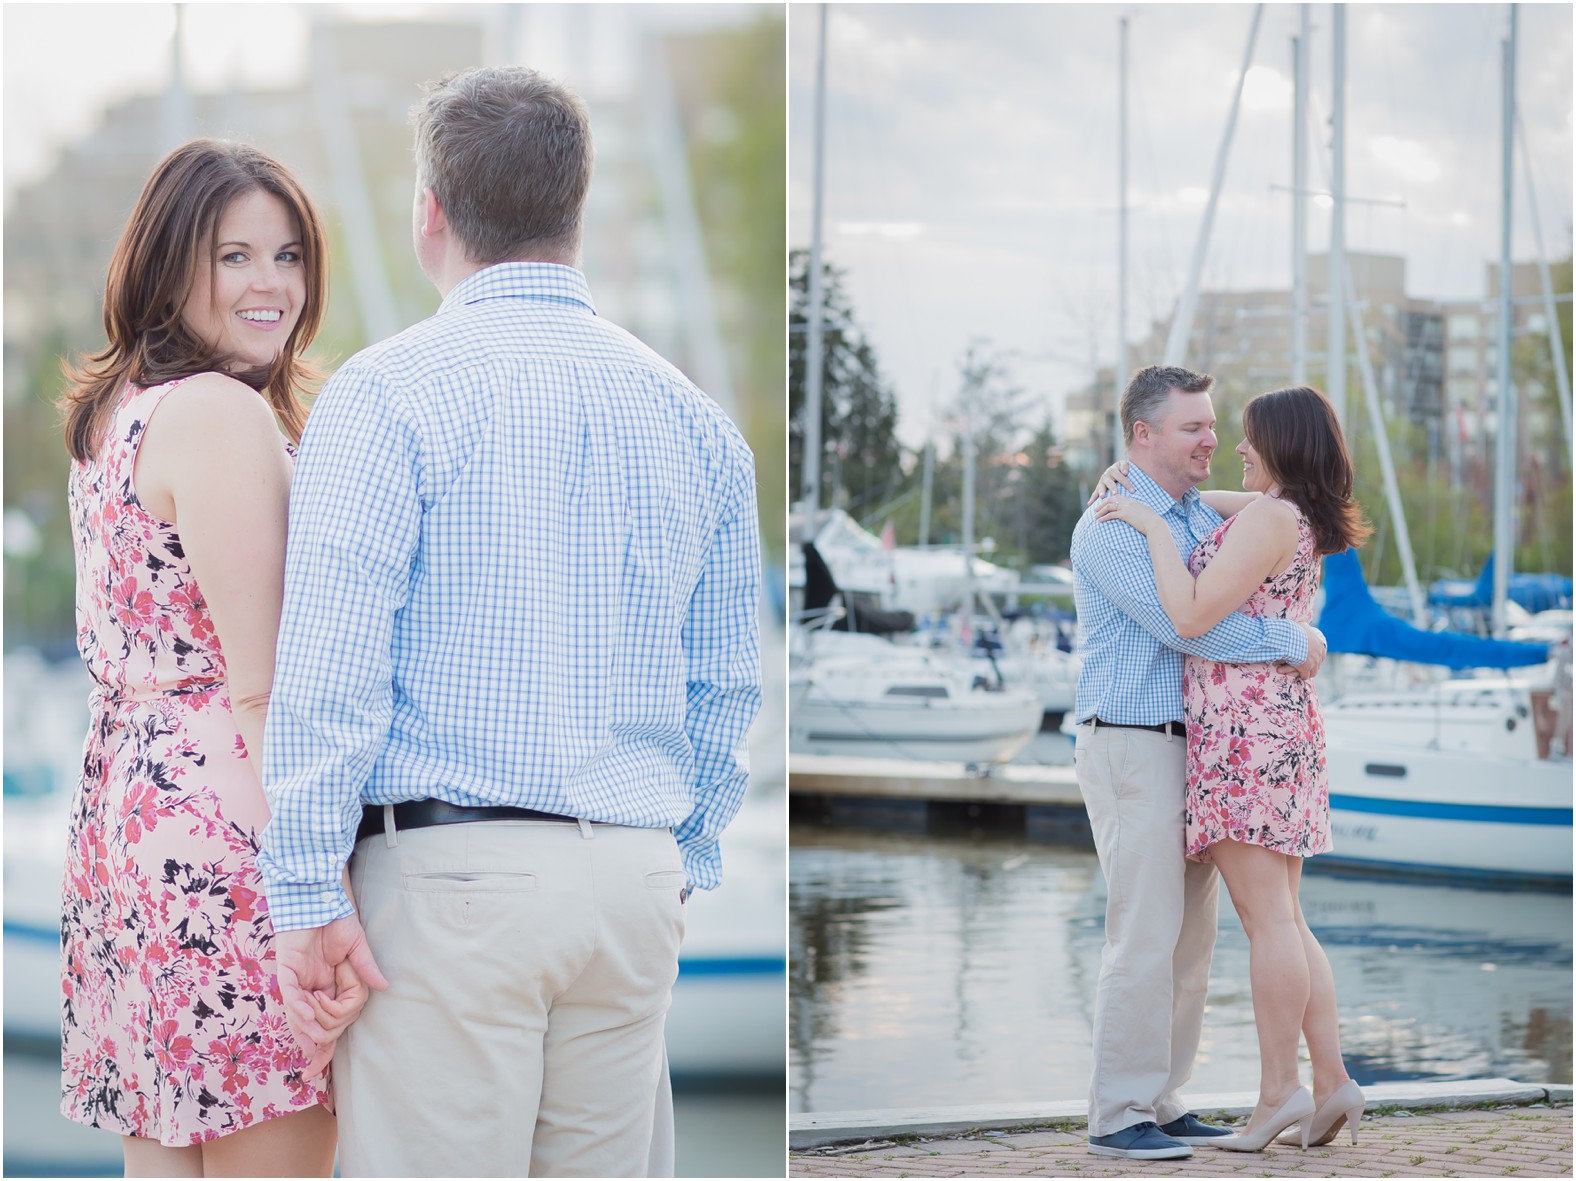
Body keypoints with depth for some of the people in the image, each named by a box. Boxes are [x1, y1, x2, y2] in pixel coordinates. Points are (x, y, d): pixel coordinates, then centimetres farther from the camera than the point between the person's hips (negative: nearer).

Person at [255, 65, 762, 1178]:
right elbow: (727, 686, 15)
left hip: (452, 875, -5)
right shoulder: (693, 415, 11)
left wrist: (307, 894, -8)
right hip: (634, 880, 5)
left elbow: (329, 665, -12)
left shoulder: (386, 394, -6)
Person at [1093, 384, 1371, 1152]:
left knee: (1267, 918, -8)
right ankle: (1332, 1081, 7)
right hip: (1288, 722, 9)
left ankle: (1279, 1090, -7)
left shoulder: (1268, 519, -12)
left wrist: (1151, 525, -11)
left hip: (1245, 726, -9)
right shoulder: (1298, 518, 16)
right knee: (1284, 921, 10)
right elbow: (1206, 501, 33)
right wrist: (1136, 484, 15)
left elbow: (1191, 617, -18)